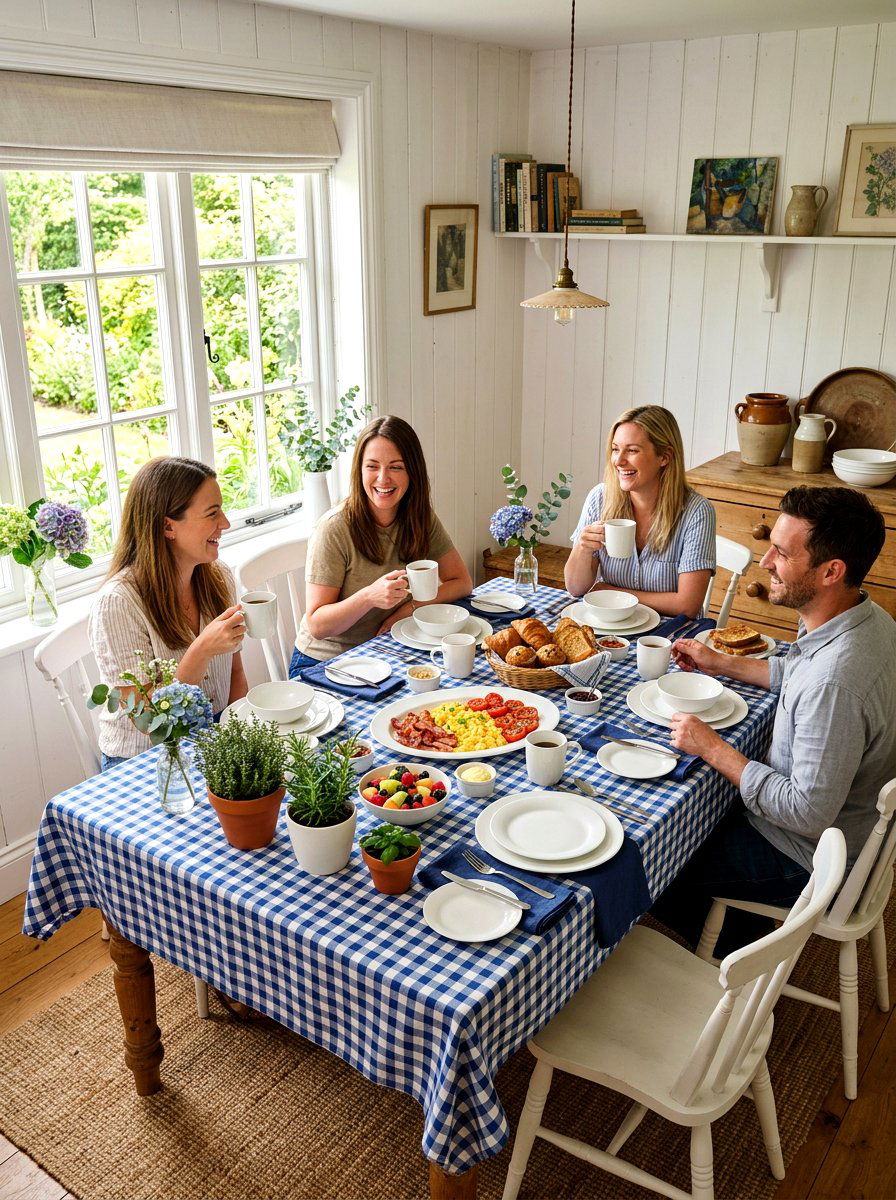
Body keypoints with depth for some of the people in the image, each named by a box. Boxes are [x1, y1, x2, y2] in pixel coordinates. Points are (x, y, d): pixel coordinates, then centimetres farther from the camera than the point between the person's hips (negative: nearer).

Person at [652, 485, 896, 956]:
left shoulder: (835, 680, -39)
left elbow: (808, 814, -33)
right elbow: (798, 673, 15)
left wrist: (714, 749, -24)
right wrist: (723, 664, 9)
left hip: (805, 860, -9)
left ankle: (733, 967, 29)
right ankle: (741, 938, 36)